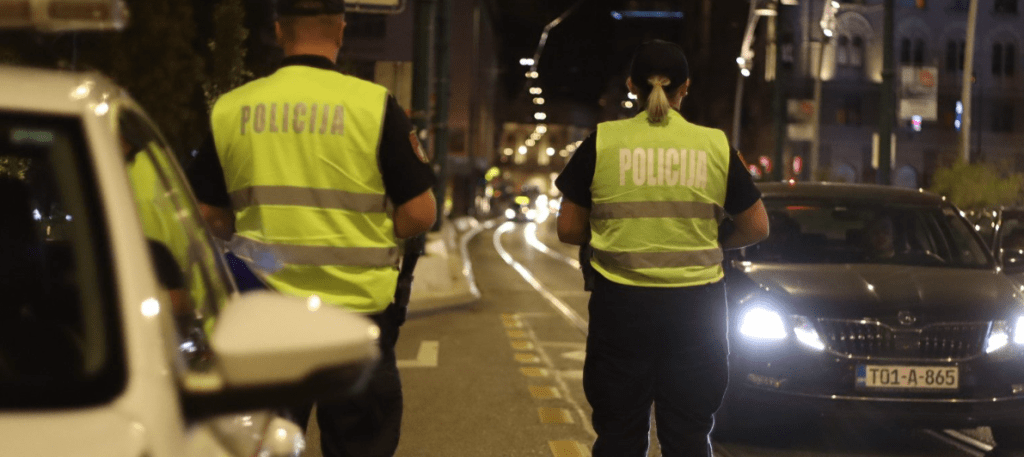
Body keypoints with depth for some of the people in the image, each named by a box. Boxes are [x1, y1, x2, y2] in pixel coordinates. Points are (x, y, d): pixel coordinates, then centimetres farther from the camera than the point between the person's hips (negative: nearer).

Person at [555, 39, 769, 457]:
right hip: (696, 304, 1)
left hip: (621, 302, -1)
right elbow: (756, 228, 7)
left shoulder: (602, 142, -2)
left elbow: (568, 229, 2)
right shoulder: (716, 146, 1)